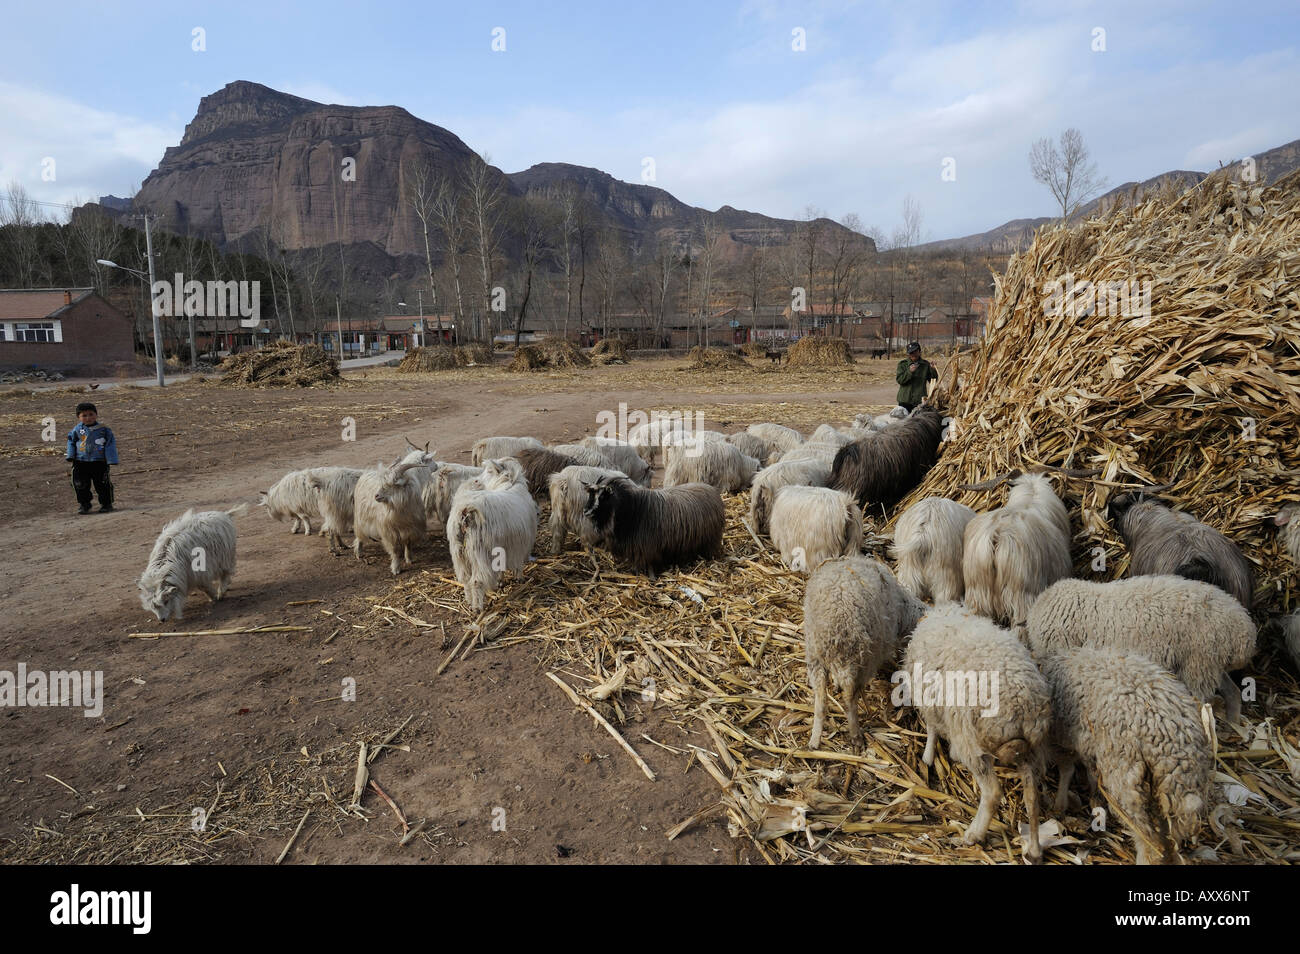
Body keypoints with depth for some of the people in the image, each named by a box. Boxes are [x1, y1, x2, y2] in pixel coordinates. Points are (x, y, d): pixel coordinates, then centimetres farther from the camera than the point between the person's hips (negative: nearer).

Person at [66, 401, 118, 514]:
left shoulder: (103, 429, -5)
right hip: (81, 462, 3)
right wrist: (70, 456, 3)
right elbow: (71, 442, 14)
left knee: (102, 484, 4)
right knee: (81, 484, 6)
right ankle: (84, 504, 19)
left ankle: (106, 504, 16)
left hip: (99, 462, -3)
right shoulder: (77, 430, 3)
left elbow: (110, 444, -4)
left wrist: (111, 460, -9)